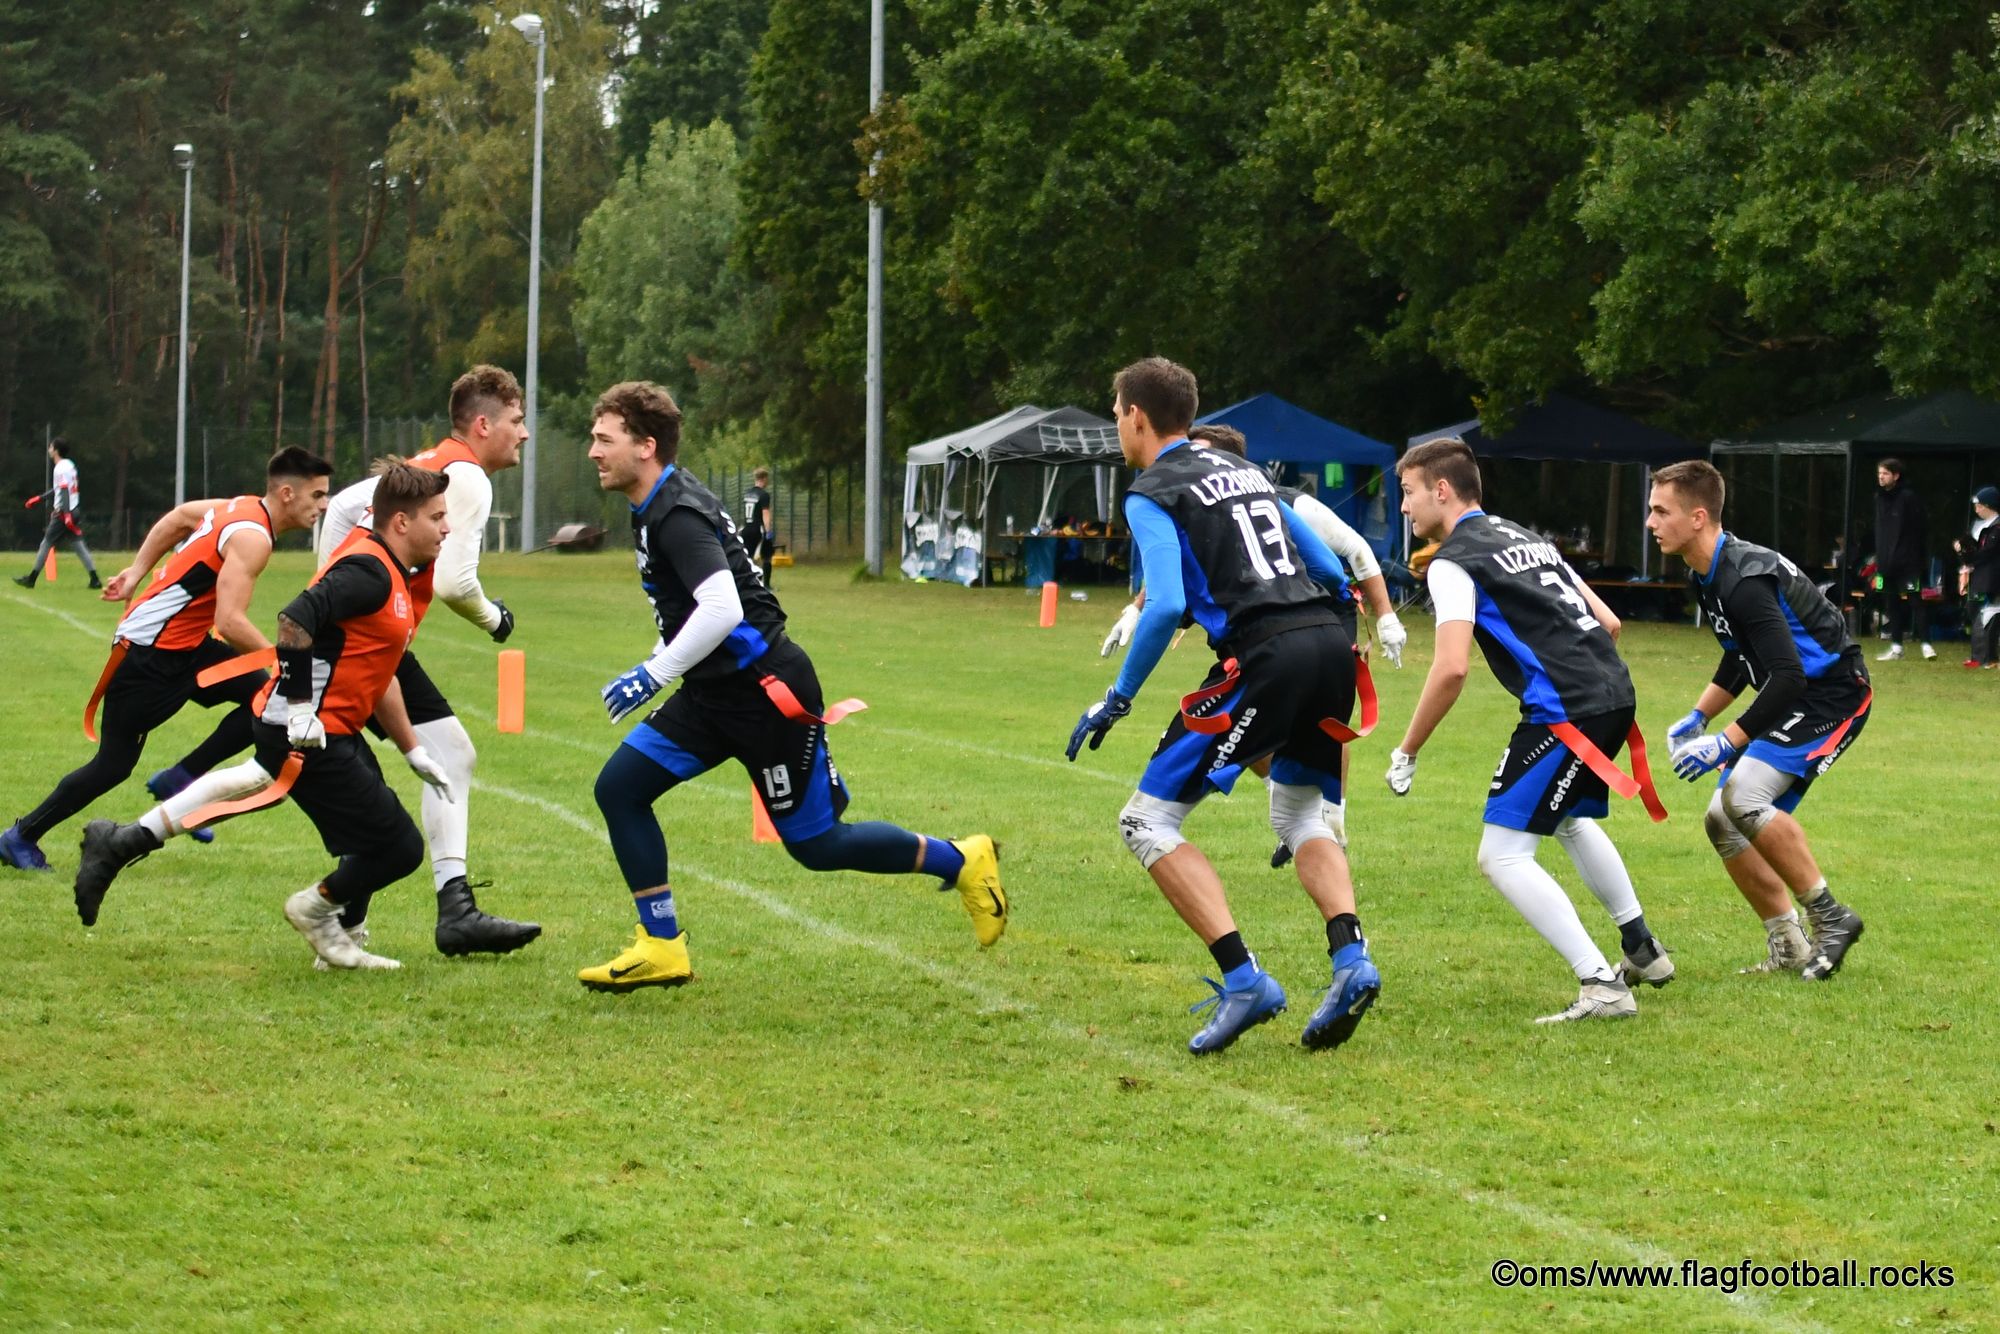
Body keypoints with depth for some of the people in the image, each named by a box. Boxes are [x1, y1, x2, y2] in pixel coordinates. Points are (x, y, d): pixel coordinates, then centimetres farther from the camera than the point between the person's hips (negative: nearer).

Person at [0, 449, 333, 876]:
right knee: (113, 766, 1)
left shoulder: (243, 508, 5)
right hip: (148, 655, -9)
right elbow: (230, 622, -32)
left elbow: (177, 518, 19)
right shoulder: (252, 537, -24)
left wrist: (137, 571, 23)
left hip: (186, 647, 9)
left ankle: (181, 780, 3)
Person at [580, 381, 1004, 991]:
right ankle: (662, 948, 2)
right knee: (619, 787, -2)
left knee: (818, 845, 0)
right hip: (714, 695, 10)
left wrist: (653, 676, -28)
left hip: (765, 693, -10)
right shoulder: (655, 508, 10)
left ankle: (962, 861, 18)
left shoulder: (677, 516, -21)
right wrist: (661, 664, 24)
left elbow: (722, 609, -34)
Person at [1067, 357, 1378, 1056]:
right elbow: (1330, 572, 23)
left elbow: (1167, 607, -11)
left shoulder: (1152, 495, 2)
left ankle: (1243, 979, -12)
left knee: (1148, 821, 1)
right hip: (1331, 644, 8)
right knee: (1298, 815, 27)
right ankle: (1351, 960, 4)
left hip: (1264, 656, -8)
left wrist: (1117, 698, -2)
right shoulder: (1246, 471, 25)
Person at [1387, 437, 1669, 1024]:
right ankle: (1643, 952, 43)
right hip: (1616, 693, 9)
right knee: (1570, 821, 34)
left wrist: (1406, 752, -7)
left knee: (1502, 854, -5)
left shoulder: (1452, 562, -4)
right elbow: (1608, 622, 21)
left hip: (1564, 710, -9)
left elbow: (1451, 668, -16)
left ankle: (1601, 988, -13)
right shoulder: (1526, 538, 23)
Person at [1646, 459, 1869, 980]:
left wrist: (1725, 743, -28)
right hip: (1793, 699, 10)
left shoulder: (1746, 581, -27)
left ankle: (1830, 918, -12)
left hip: (1834, 693, -10)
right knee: (1723, 820, 4)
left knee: (1743, 796, -26)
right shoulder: (1705, 576, 5)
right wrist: (1697, 718, 12)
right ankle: (1790, 950, 12)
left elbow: (1788, 678, -31)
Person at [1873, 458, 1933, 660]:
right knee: (1893, 604, 10)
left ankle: (1925, 643, -5)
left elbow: (1921, 530, -11)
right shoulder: (1880, 498, 12)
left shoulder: (1908, 497, -9)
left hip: (1909, 562, -7)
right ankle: (1896, 646, 15)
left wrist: (1923, 558, -14)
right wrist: (1879, 558, 14)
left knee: (1916, 601, -8)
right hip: (1888, 563, 7)